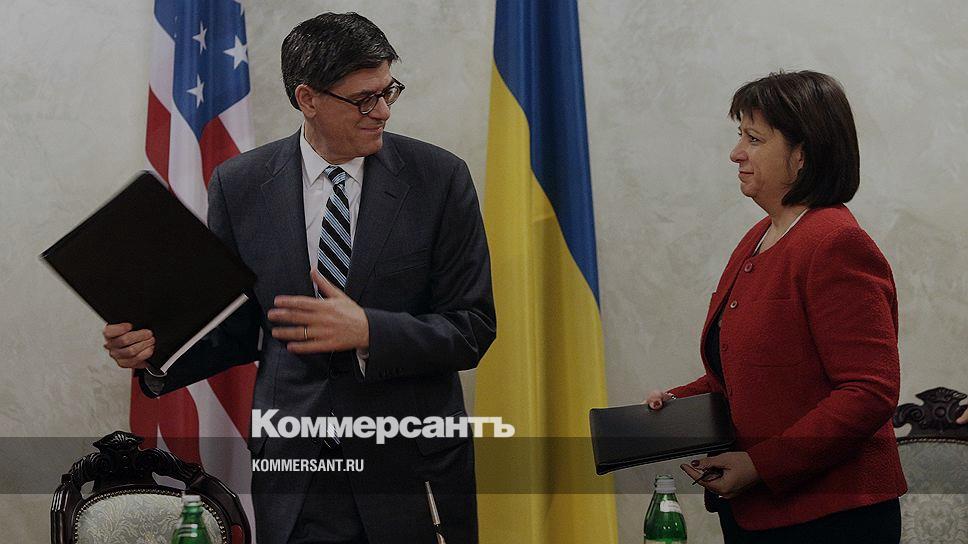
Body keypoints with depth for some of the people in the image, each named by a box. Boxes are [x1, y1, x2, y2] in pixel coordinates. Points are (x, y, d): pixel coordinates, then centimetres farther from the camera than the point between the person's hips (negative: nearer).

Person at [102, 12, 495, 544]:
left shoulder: (438, 177, -6)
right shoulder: (239, 185, -1)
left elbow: (473, 327, -7)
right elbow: (238, 327, 7)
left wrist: (368, 330, -22)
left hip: (414, 469, 0)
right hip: (293, 468, 1)